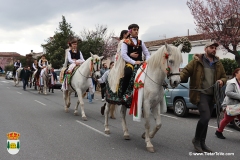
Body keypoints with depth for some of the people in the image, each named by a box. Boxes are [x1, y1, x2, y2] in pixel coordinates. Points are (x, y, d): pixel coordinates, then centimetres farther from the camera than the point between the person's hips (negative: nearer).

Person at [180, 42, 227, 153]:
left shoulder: (218, 64, 13)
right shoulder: (197, 61, -4)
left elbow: (224, 76, 22)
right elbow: (185, 72, -9)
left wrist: (222, 81, -2)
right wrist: (178, 78, -30)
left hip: (212, 95, 6)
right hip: (200, 94, -6)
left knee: (205, 119, 13)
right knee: (205, 117, -18)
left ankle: (202, 143, 26)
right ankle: (196, 140, 4)